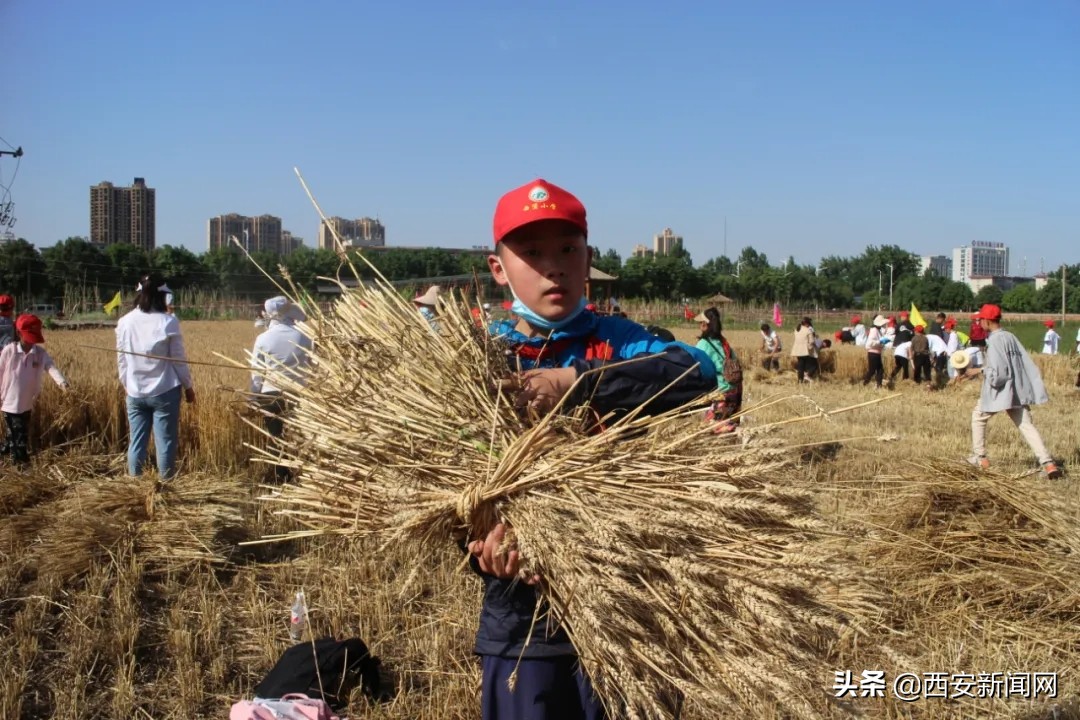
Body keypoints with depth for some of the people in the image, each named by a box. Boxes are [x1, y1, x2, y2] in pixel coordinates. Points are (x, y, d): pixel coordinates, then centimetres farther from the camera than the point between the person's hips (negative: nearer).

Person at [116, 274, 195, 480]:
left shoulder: (125, 322, 0)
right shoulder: (168, 322, -11)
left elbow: (122, 360, 7)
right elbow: (179, 359, -6)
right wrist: (188, 386, 7)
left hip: (135, 393, 4)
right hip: (164, 392, -4)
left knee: (136, 442, 10)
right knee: (165, 443, 3)